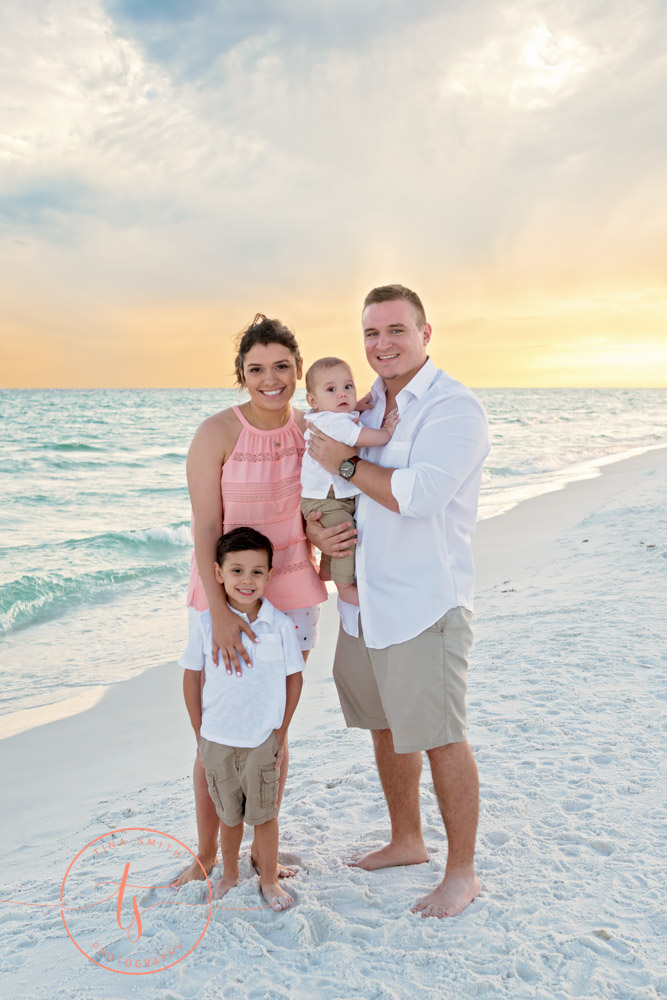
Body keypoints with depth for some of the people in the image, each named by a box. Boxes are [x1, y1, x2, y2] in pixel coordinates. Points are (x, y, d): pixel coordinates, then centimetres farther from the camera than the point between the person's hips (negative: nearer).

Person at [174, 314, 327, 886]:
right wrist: (220, 611, -22)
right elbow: (205, 529, -15)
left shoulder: (311, 430, 0)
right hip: (224, 596, -3)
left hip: (292, 596, 3)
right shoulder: (217, 434, -13)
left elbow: (311, 513, 8)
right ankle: (206, 853, 30)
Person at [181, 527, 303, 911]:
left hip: (263, 739, -1)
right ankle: (230, 873, 41)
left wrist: (282, 732, -1)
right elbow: (192, 678, 1)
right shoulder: (207, 624, -9)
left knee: (264, 813, 10)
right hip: (217, 740, 1)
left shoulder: (280, 624, -10)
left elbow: (294, 678, -2)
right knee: (229, 814, 19)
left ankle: (270, 879, 31)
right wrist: (200, 732, 2)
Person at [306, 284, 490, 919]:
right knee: (387, 726, 19)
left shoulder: (455, 408, -13)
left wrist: (346, 463, -15)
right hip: (363, 599, 8)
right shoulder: (365, 405, 11)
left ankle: (462, 873, 21)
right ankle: (406, 841, 38)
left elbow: (419, 494, -27)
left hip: (424, 604, -8)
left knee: (440, 739, 1)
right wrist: (312, 524, -2)